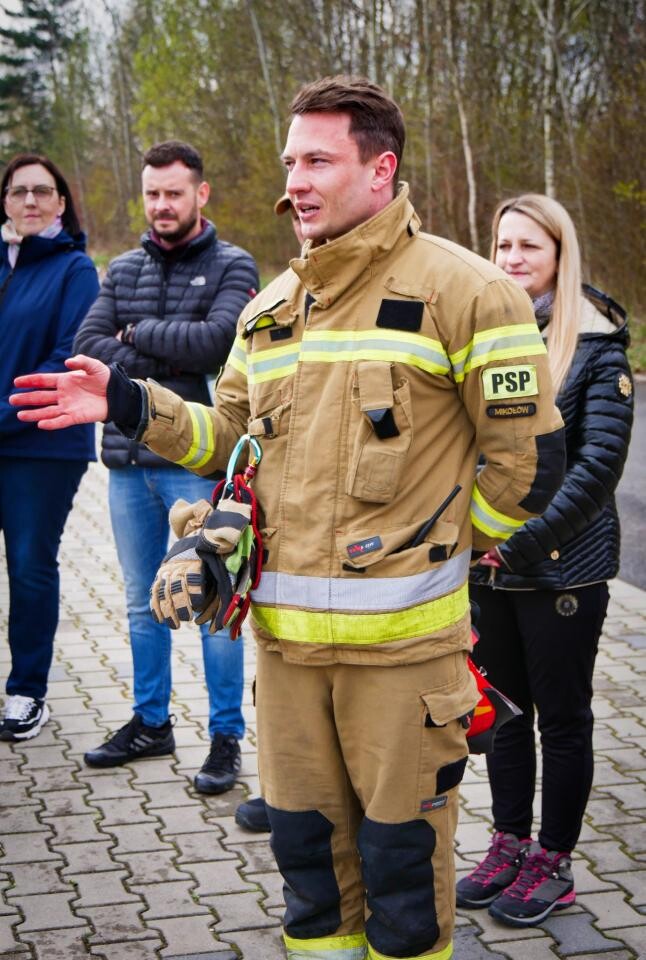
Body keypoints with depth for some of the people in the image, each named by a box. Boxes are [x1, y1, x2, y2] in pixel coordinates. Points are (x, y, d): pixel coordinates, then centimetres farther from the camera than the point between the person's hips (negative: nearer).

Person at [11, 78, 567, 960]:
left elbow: (526, 462, -5)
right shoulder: (270, 308, 14)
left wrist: (436, 552, 3)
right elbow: (232, 443, 17)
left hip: (402, 637, -6)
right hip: (286, 631, 6)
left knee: (402, 854, 5)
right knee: (306, 845, 16)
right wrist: (132, 406, 4)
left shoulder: (461, 289, -7)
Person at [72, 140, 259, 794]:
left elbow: (216, 340, -18)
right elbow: (86, 344, 0)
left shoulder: (231, 267, -1)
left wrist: (136, 333, -6)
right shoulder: (123, 270, 13)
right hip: (128, 460, 5)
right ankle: (150, 723, 29)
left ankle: (226, 736, 11)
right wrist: (170, 362, -12)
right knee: (143, 604, 15)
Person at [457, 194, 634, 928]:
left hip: (563, 564, -4)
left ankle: (554, 865, 18)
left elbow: (601, 459, -14)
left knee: (562, 716, 6)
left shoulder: (596, 343, -7)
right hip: (487, 562, 5)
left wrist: (530, 538, -21)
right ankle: (510, 845, 28)